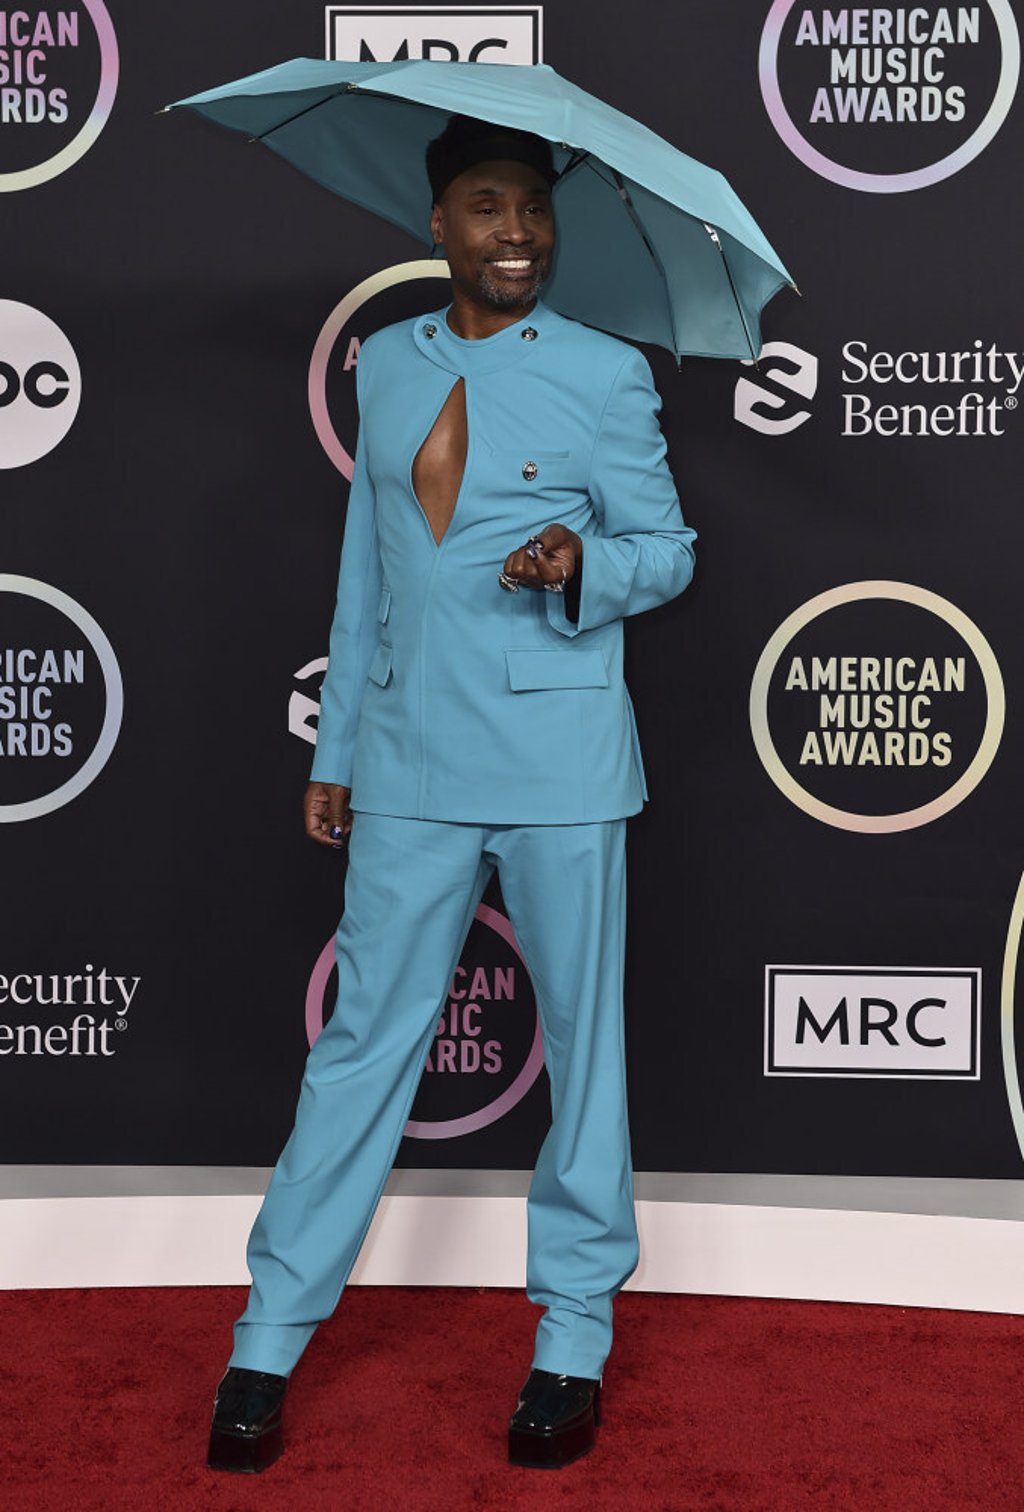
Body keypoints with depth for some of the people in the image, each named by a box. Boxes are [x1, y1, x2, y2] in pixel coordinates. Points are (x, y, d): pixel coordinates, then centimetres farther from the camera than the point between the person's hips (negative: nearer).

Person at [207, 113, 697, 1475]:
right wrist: (334, 749, 14)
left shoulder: (607, 374, 0)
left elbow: (667, 548, 4)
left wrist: (580, 564, -19)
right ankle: (271, 1336, 14)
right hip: (411, 759, 2)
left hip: (560, 759, -2)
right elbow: (364, 570, 14)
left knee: (582, 1035, 5)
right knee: (367, 1033, 5)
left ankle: (575, 1335, 20)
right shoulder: (385, 364, 10)